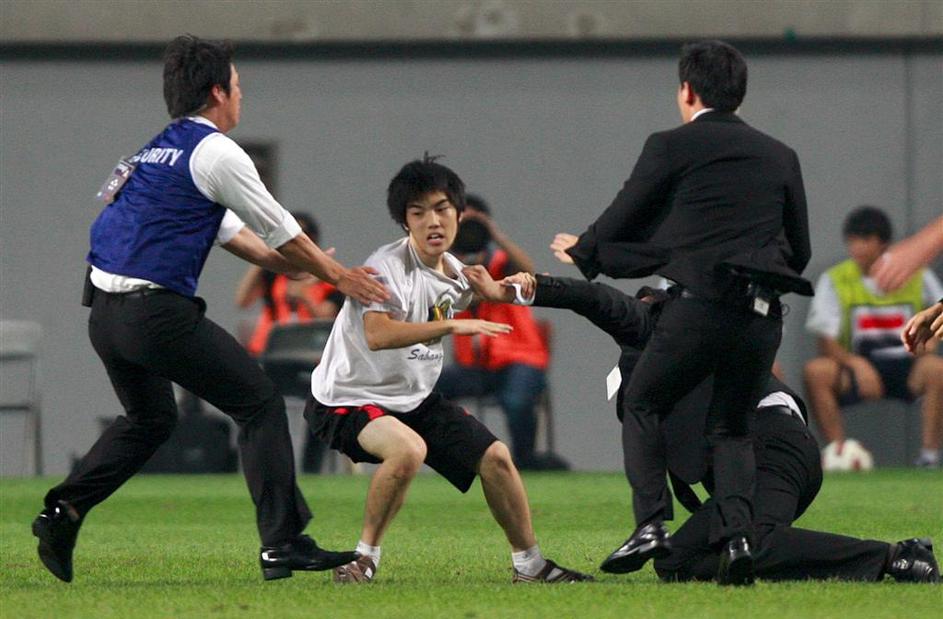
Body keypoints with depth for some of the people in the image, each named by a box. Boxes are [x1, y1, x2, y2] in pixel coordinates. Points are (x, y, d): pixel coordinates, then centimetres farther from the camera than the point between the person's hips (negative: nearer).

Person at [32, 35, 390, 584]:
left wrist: (299, 267, 30)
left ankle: (64, 512, 14)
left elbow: (231, 231, 29)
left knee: (149, 419, 28)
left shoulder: (159, 149, 21)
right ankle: (283, 543, -1)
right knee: (260, 404, 2)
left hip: (105, 308, 8)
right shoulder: (215, 152, -6)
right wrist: (338, 276, 14)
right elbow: (281, 232, 0)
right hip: (157, 311, -8)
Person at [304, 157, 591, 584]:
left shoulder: (454, 274, 4)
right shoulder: (389, 266, -23)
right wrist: (452, 326, -43)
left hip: (414, 398, 9)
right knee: (408, 449, -36)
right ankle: (364, 558, -18)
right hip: (349, 399, -8)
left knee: (495, 457, 4)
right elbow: (377, 335, -40)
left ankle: (530, 565, 22)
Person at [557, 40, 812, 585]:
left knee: (642, 407, 14)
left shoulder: (672, 147, 5)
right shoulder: (780, 157, 17)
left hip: (702, 301, -4)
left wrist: (582, 252, 32)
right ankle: (737, 535, -7)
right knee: (734, 428, 16)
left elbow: (617, 227, 10)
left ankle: (652, 523, -5)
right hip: (764, 314, 4)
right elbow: (800, 253, 21)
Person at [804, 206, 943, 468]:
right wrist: (856, 364, -26)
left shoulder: (917, 276, 3)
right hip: (856, 367, 0)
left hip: (906, 367, 0)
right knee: (816, 371, -30)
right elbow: (826, 343, -6)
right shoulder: (834, 280, 1)